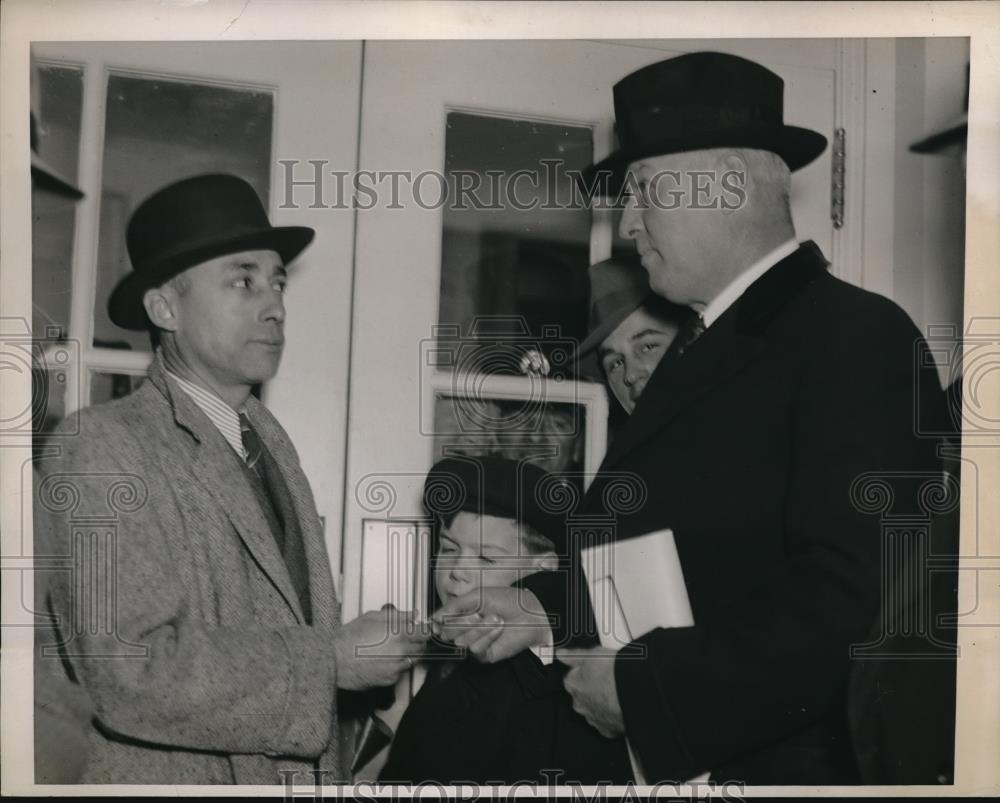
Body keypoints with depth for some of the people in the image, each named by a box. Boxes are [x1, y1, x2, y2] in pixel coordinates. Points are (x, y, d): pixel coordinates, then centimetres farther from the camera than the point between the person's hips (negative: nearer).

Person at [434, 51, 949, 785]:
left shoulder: (856, 339, -17)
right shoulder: (704, 345, 10)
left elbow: (854, 612, -25)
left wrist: (640, 686, -21)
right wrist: (547, 607, 0)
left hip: (786, 761, -8)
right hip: (669, 757, 8)